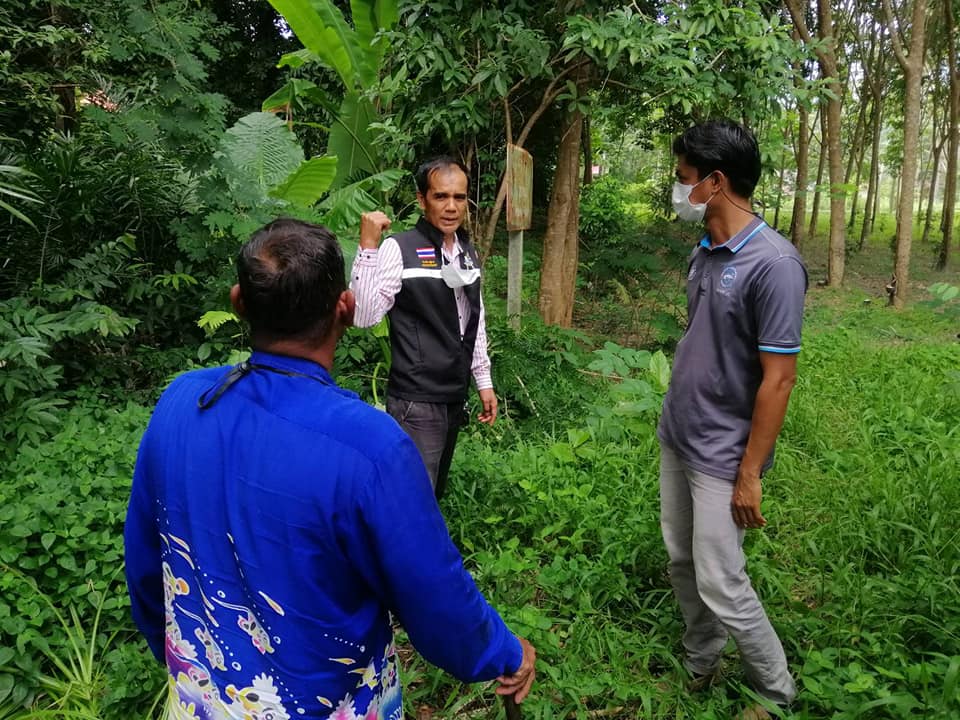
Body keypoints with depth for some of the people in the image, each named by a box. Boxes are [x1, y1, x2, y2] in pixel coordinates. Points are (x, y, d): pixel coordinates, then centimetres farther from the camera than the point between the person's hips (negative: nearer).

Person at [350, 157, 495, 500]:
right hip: (416, 404, -7)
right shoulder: (398, 249, -14)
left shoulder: (469, 253, 9)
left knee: (436, 493, 20)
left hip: (455, 399, 7)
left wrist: (484, 381, 18)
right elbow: (364, 315, -23)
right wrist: (368, 246, -29)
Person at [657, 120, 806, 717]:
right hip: (676, 438, 8)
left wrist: (749, 474, -17)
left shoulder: (773, 263, -21)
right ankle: (701, 666, 39)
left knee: (721, 585, 2)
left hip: (721, 455, -8)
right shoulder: (703, 254, 3)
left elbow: (779, 378, -20)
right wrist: (677, 421, 16)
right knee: (682, 563, 18)